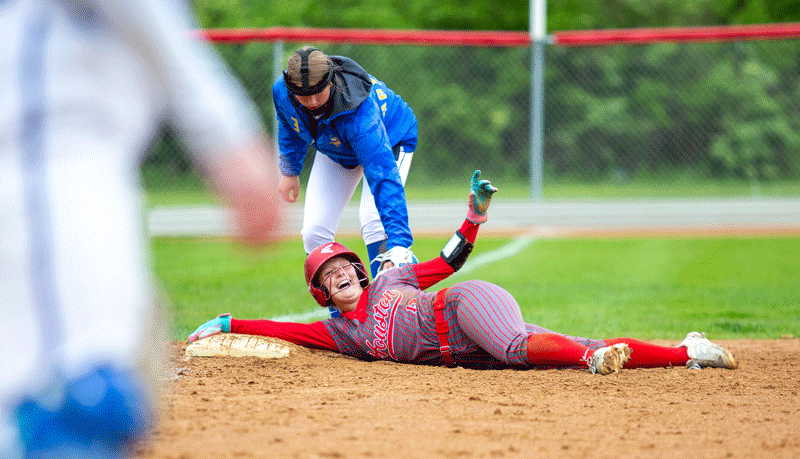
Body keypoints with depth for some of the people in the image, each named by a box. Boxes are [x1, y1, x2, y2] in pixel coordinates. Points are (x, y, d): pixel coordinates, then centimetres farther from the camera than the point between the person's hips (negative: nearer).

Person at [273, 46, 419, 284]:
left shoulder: (360, 115, -46)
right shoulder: (282, 92, -29)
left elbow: (384, 177, -52)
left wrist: (398, 244, -59)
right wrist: (290, 170, 10)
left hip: (390, 139, -5)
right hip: (334, 150, 5)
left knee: (373, 221, -28)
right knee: (314, 232, -7)